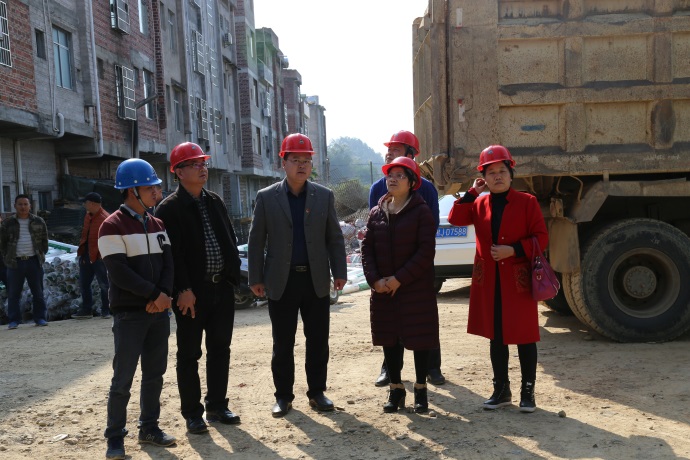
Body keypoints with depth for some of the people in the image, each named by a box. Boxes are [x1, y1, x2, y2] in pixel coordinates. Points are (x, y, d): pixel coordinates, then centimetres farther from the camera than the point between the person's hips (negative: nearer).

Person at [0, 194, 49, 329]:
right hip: (15, 262, -1)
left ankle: (40, 318, 13)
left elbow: (44, 239, 13)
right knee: (13, 293, 2)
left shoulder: (38, 222, 7)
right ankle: (14, 320, 10)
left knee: (38, 292, 5)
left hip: (34, 261, 1)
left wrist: (42, 254, 5)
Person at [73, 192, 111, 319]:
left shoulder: (105, 218, -14)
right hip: (86, 255, 9)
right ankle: (86, 310, 22)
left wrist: (101, 254, -17)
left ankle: (105, 310, 10)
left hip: (98, 256, -9)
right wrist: (82, 251, 13)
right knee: (84, 283, 13)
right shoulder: (88, 216, 13)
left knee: (103, 284, 1)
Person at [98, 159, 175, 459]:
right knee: (123, 378, -2)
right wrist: (155, 294, -15)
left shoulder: (157, 225, 11)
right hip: (129, 313, -6)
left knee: (154, 374, 10)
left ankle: (149, 427, 22)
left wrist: (163, 296, -12)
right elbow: (119, 272, -17)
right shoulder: (112, 226, -10)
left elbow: (168, 265, 5)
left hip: (159, 311, 6)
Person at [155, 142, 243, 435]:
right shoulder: (169, 208, -7)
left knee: (220, 350, 13)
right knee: (189, 355, 4)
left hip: (222, 288, 6)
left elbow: (230, 240, 14)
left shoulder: (215, 202, 12)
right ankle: (192, 414, 16)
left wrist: (233, 276, 6)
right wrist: (183, 289, -18)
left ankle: (217, 406, 26)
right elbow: (172, 253, -14)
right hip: (192, 292, -6)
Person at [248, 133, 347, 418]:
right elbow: (256, 241, 2)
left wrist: (339, 272, -1)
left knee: (318, 340, 7)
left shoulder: (324, 196, 5)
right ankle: (283, 396, 19)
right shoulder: (266, 197, 1)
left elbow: (334, 237, 6)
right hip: (282, 282, -1)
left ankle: (317, 392, 21)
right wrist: (256, 278, -2)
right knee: (283, 343, 7)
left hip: (316, 280, 1)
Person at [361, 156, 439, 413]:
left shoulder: (421, 212, -6)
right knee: (389, 339, 10)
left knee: (420, 338, 3)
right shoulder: (377, 213, 8)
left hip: (416, 289, -4)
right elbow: (367, 248, 6)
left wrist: (400, 279, -17)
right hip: (383, 290, 5)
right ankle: (396, 389, 23)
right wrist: (375, 279, -8)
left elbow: (426, 251, -13)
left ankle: (420, 390, 18)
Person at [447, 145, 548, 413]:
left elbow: (541, 238, -7)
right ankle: (501, 390, 23)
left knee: (525, 336, 2)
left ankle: (528, 391, 14)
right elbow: (455, 218, -7)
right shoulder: (479, 204, 8)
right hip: (488, 282, 4)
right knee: (496, 336, 12)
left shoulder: (527, 202, -3)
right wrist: (472, 191, -5)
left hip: (519, 279, -4)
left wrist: (513, 250, -19)